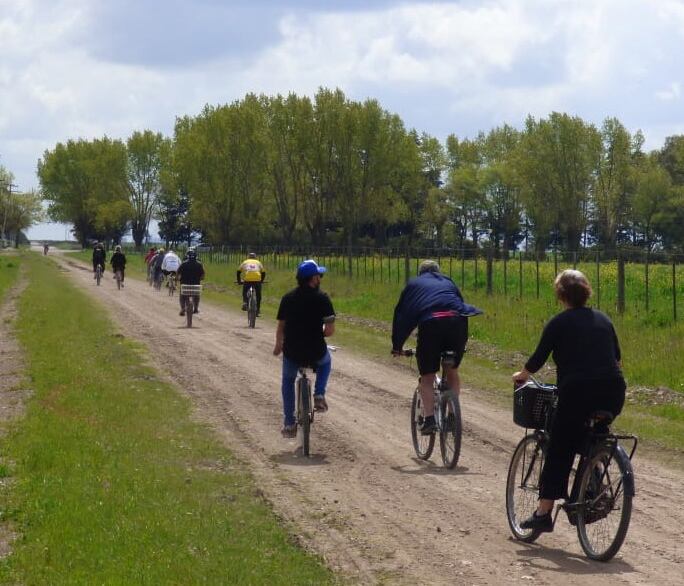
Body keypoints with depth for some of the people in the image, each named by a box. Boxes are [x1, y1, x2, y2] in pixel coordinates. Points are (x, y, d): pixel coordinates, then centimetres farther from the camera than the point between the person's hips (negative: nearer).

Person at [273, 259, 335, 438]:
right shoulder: (322, 298, -9)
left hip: (292, 353, 2)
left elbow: (280, 328, 4)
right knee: (325, 361, 35)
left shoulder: (288, 298, 0)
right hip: (316, 353, -2)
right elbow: (330, 330, -12)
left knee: (288, 381, 29)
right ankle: (319, 396, 17)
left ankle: (289, 424, 25)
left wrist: (278, 346, 23)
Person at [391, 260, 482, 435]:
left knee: (427, 377, 8)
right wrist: (463, 342, 43)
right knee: (452, 372, 21)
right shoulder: (448, 282, 33)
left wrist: (397, 345, 30)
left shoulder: (414, 284, 27)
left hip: (430, 324, -2)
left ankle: (429, 419, -6)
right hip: (457, 321, 2)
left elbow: (401, 315, 24)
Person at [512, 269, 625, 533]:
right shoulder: (603, 319, 17)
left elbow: (538, 358, 6)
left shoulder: (559, 323, 3)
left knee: (558, 453, 3)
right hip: (613, 394, 5)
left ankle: (543, 513, 2)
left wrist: (522, 375, 26)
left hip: (577, 392, -5)